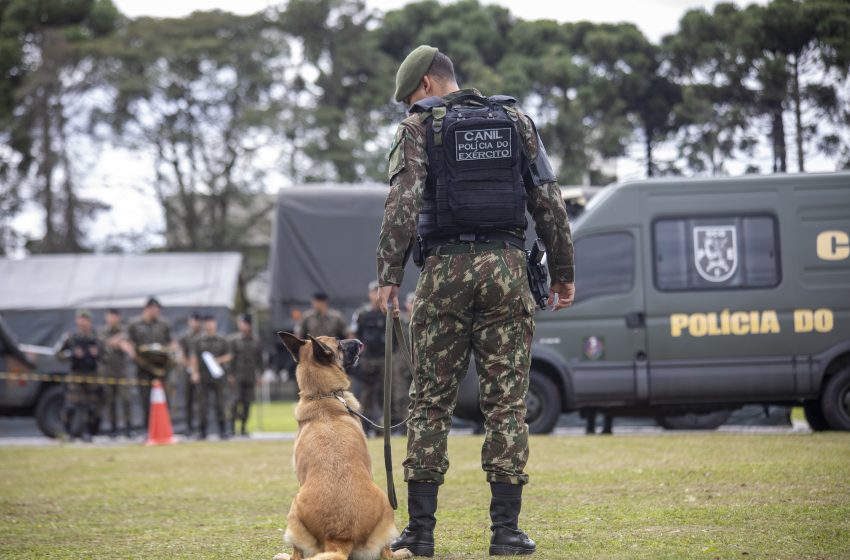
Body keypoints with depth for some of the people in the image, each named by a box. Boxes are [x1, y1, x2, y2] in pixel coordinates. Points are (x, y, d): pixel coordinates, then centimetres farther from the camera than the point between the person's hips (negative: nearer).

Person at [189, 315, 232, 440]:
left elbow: (228, 356, 11)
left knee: (220, 404, -1)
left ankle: (222, 430, 6)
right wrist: (194, 372, -4)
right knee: (202, 404, -1)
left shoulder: (222, 341, 10)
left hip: (217, 375, 0)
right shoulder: (198, 341, 8)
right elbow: (194, 358, 6)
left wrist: (219, 360, -8)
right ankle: (202, 431, 5)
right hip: (203, 377, 0)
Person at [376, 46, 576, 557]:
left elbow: (403, 204, -11)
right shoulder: (516, 120, 12)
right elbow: (549, 203, 8)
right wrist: (564, 272, 13)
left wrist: (389, 275, -12)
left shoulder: (419, 127, 2)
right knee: (507, 402, 3)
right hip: (506, 267, 2)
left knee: (432, 403, 4)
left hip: (445, 270, -2)